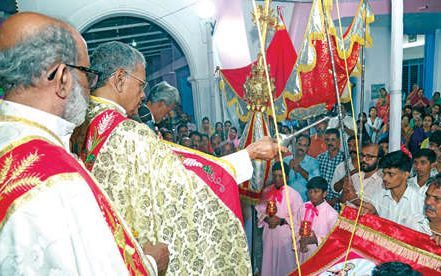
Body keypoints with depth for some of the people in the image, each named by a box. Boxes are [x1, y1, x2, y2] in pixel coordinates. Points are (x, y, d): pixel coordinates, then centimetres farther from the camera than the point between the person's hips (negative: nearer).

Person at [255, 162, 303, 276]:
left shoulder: (293, 194, -13)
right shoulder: (267, 191, -1)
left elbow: (297, 217, -10)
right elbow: (260, 210, 7)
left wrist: (281, 220, -18)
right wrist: (266, 218, -12)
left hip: (285, 234, -3)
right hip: (269, 233, 4)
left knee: (285, 262, 6)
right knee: (269, 260, 13)